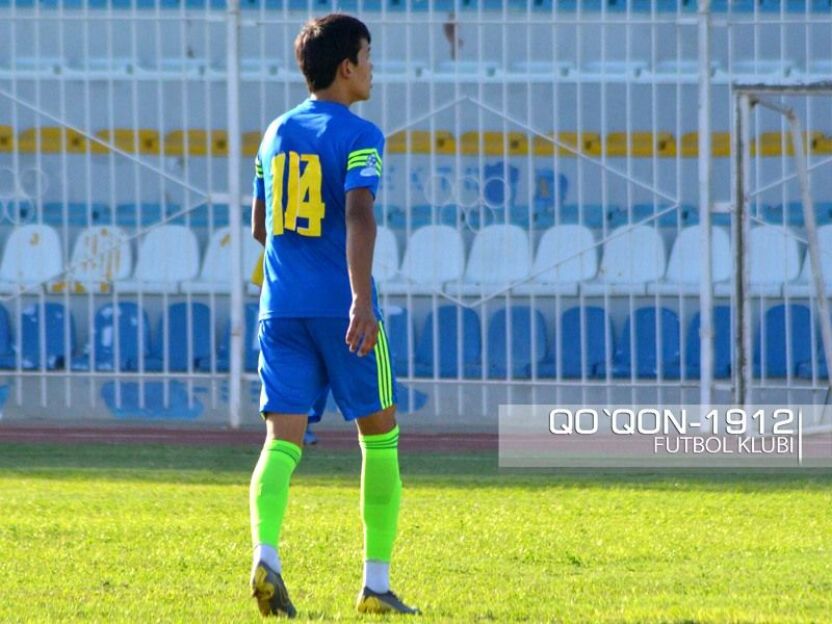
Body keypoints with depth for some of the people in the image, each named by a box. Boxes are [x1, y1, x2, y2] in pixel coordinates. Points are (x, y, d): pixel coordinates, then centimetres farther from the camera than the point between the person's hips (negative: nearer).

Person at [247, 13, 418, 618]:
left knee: (283, 439, -3)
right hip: (340, 307, -5)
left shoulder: (277, 133, 13)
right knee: (380, 434, 10)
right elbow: (359, 215, -21)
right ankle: (376, 583, 11)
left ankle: (266, 554, -29)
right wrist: (361, 299, -28)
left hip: (282, 307, 5)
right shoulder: (358, 136, -7)